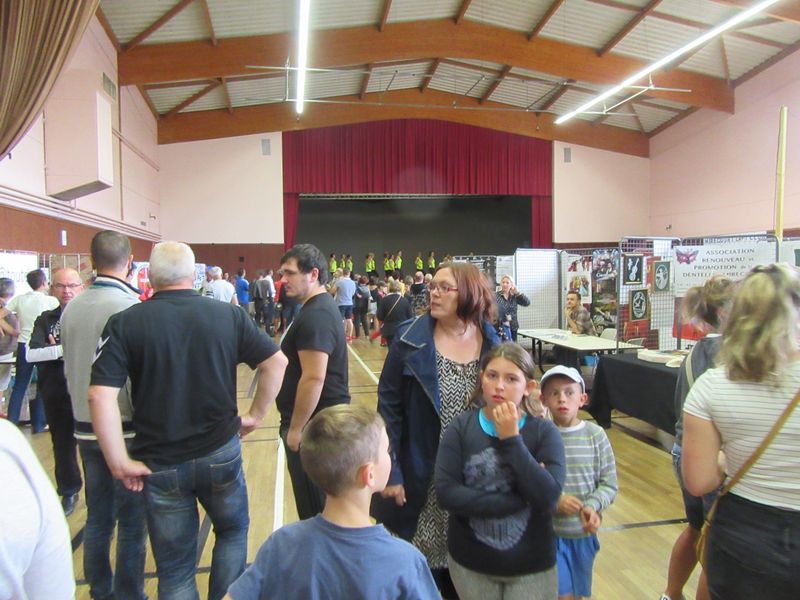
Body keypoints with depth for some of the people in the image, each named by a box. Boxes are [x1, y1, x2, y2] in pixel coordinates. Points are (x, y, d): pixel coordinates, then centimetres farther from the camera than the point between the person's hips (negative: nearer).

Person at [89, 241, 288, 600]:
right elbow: (276, 362, -5)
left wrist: (119, 463, -10)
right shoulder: (228, 315, -5)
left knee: (175, 568, 16)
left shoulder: (125, 323, -9)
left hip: (160, 463, 0)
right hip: (221, 453, 1)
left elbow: (100, 396, -17)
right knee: (233, 530, 28)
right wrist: (256, 415, 5)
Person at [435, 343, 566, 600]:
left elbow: (547, 498, -22)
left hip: (531, 564, 0)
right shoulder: (461, 427, -11)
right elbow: (446, 493, -19)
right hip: (470, 562, 1)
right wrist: (519, 500, -21)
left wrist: (511, 440, -23)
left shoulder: (544, 432, -11)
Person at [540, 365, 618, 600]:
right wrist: (555, 501, -24)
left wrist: (592, 506, -18)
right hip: (548, 532, -3)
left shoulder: (595, 435, -7)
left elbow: (609, 484, -2)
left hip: (584, 532, 3)